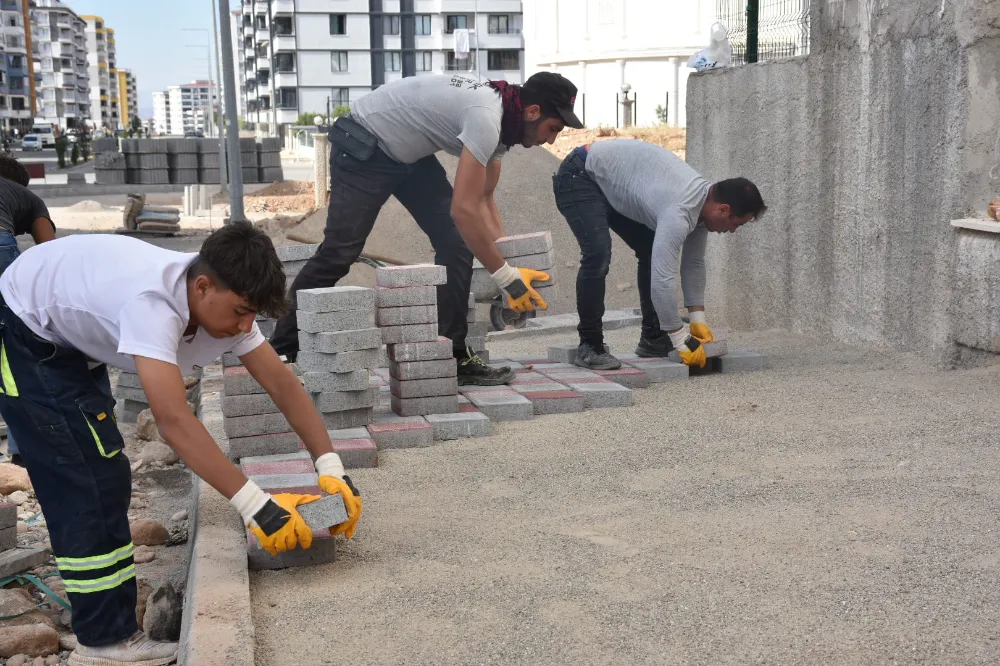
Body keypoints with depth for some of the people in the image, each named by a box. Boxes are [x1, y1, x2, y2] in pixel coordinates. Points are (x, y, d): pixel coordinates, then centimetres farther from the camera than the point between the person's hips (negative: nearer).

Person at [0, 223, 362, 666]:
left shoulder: (219, 299, -16)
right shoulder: (152, 302, -42)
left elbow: (283, 384, -13)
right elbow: (174, 421, -47)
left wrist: (331, 469, -21)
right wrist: (255, 505, -48)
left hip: (69, 343, 9)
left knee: (102, 478, 12)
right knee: (85, 484, -12)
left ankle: (107, 628, 24)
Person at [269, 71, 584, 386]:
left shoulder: (500, 121, 0)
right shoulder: (486, 119, -31)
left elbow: (484, 201, 7)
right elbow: (464, 210, -34)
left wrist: (512, 264, -1)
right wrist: (507, 277, -28)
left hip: (409, 153, 10)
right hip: (363, 148, -9)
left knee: (456, 243, -2)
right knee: (339, 251, -11)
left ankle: (452, 355, 2)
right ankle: (281, 352, 2)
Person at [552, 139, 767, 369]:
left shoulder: (702, 199, -4)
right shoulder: (679, 211, -34)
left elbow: (693, 263, 5)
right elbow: (663, 277, -37)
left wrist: (697, 319, 0)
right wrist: (681, 341, -30)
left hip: (612, 184, 10)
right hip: (580, 176, -10)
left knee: (654, 252, 7)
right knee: (598, 256, -26)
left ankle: (653, 338, 12)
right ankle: (590, 346, -12)